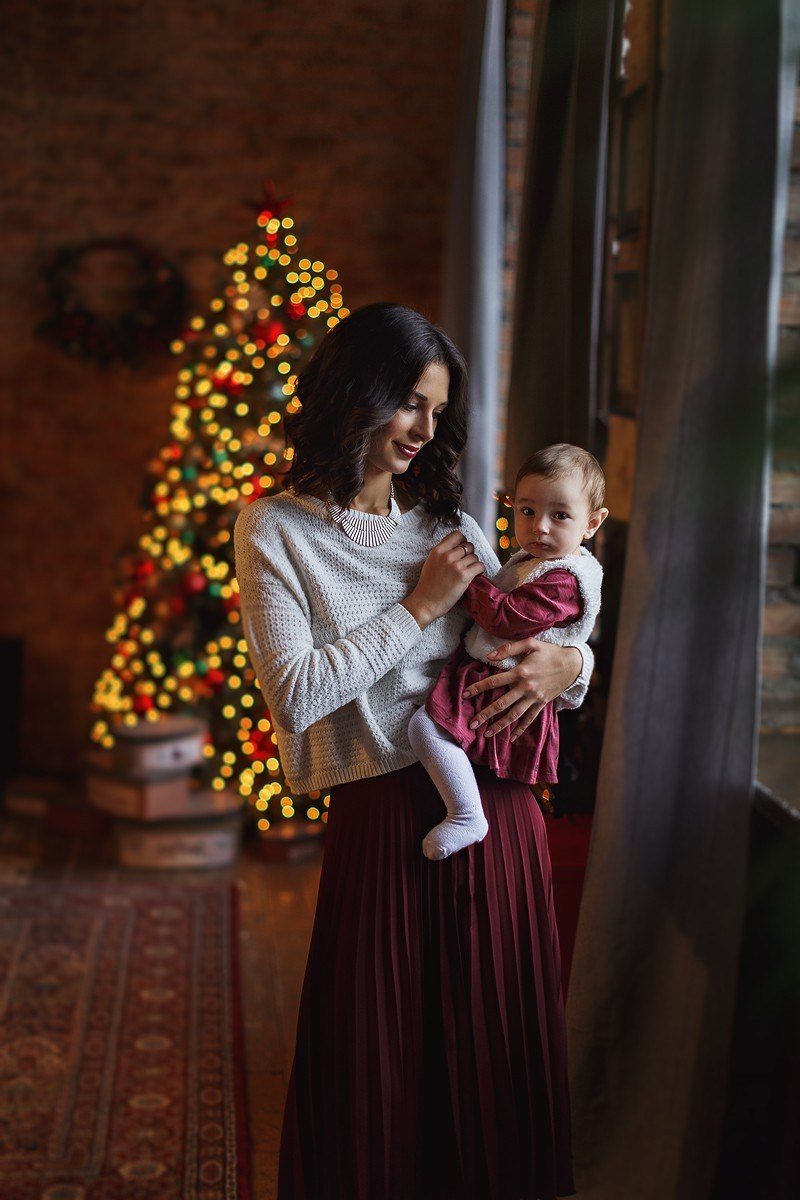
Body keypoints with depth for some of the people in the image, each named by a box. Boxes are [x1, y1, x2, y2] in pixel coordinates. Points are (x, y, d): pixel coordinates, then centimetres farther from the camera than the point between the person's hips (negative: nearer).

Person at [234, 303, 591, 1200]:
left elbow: (528, 635, 17)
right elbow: (295, 695, -14)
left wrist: (568, 664, -7)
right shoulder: (277, 529, -3)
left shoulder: (451, 526, 10)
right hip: (383, 819, -4)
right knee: (380, 1062, 10)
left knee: (496, 1049, 16)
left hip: (497, 810, 4)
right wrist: (420, 607, -10)